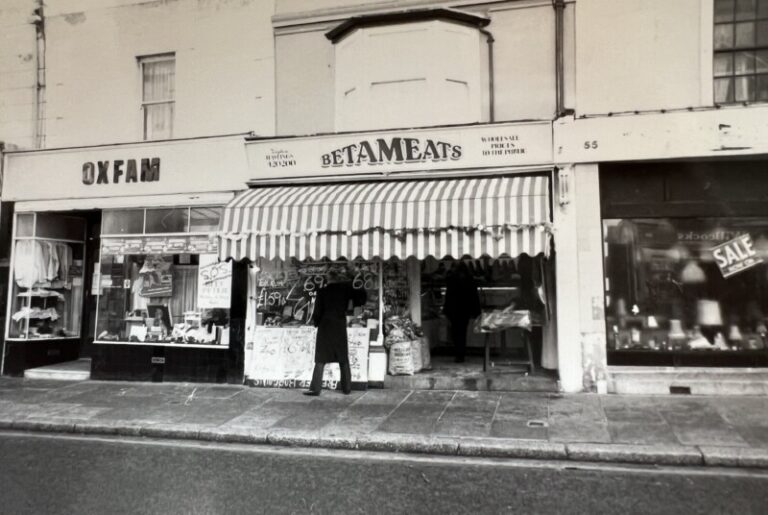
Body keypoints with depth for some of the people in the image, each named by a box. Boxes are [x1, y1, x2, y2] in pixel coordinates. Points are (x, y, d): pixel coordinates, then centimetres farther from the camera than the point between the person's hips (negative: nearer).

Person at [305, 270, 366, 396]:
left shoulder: (322, 292, -5)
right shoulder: (345, 289, 0)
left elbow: (318, 311, -5)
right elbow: (361, 298, 6)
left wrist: (315, 321, 13)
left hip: (325, 327, -2)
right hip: (340, 327, 2)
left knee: (320, 359, 0)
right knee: (343, 359, 11)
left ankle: (315, 388, -5)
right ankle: (347, 387, 14)